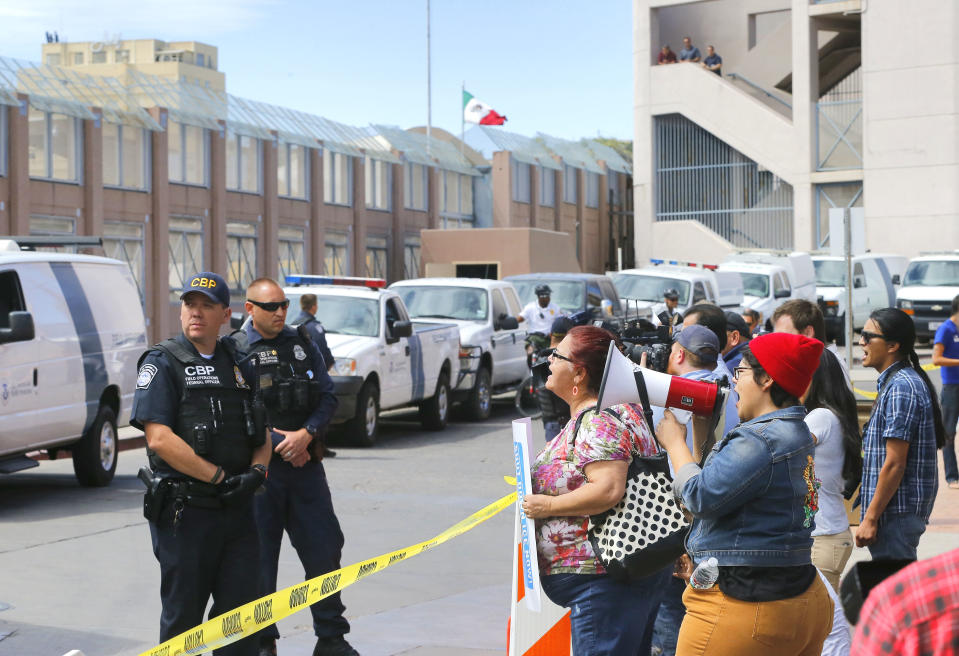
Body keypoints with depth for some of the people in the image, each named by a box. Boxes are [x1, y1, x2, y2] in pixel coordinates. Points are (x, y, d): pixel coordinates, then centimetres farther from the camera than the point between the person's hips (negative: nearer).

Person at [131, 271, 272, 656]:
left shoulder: (237, 363, 15)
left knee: (241, 611, 7)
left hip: (237, 509, 5)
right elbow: (159, 439, -15)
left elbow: (261, 435, 19)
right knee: (183, 616, 2)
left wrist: (256, 470, -3)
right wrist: (220, 477, -16)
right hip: (184, 509, -5)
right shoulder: (162, 362, -4)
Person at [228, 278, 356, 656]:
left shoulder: (303, 344, 10)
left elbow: (328, 397, 8)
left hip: (305, 464, 4)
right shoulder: (234, 351, -3)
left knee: (324, 550, 5)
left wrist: (306, 434, -9)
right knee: (258, 557, 3)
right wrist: (277, 443, -12)